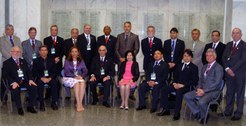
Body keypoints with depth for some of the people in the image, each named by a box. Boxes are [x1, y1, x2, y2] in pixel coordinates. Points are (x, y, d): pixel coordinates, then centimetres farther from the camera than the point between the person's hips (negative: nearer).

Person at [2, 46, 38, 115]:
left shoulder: (23, 61, 22)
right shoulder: (7, 63, 7)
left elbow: (28, 71, 16)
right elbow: (5, 75, -4)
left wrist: (30, 79, -5)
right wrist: (13, 82, -20)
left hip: (25, 81, 4)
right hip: (14, 82, -4)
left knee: (34, 87, -22)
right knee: (15, 90, -35)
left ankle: (30, 106, -9)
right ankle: (19, 108, -14)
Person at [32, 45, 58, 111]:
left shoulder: (51, 60, 14)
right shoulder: (36, 61, 9)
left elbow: (54, 71, 6)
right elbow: (34, 72, 1)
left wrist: (50, 78, -13)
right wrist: (42, 78, -16)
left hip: (50, 78, 1)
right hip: (40, 78, -1)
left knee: (54, 82, -30)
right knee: (40, 83, -33)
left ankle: (54, 102, -22)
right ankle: (41, 104, -26)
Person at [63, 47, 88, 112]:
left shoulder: (81, 61, 15)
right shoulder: (67, 61, 6)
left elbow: (85, 70, 6)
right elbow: (66, 72, -4)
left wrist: (81, 76, -15)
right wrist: (74, 76, -19)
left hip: (79, 78, 2)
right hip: (69, 78, -2)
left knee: (83, 82, -33)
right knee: (76, 83, -35)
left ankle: (80, 103, -35)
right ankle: (78, 104, -36)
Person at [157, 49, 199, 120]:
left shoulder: (194, 67, 4)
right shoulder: (180, 66, 24)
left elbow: (194, 80, -8)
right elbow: (175, 76, 20)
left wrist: (182, 85, -18)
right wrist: (175, 83, -4)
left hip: (187, 86, -6)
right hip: (177, 85, 6)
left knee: (179, 91, -38)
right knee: (164, 89, -16)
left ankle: (177, 113, -31)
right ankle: (166, 110, -9)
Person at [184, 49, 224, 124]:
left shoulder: (218, 67, -8)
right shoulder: (204, 67, 17)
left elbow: (216, 83, -16)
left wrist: (204, 91, -19)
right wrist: (199, 88, -4)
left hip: (212, 91, -7)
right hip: (202, 90, 7)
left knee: (201, 102, -33)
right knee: (186, 96, -8)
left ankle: (204, 116, -2)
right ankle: (197, 112, 7)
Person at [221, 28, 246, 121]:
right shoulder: (228, 44, 13)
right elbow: (224, 57, 7)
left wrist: (233, 70, -15)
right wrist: (227, 68, -8)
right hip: (229, 72, 5)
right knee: (229, 93, 10)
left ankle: (238, 113, 10)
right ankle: (228, 111, 19)